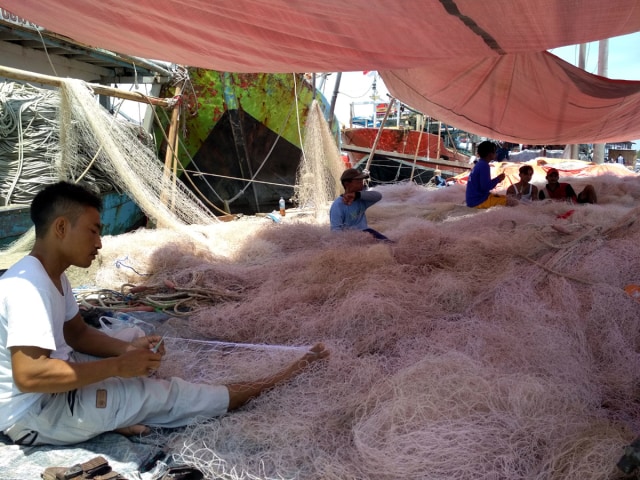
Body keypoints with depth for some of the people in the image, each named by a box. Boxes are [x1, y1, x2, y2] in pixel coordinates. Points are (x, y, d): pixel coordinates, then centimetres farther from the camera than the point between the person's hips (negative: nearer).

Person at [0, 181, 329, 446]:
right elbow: (29, 375, -34)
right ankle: (266, 389, 0)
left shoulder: (50, 276, 5)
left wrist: (127, 350, -7)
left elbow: (77, 333, 12)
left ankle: (113, 416, -11)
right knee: (164, 395, -10)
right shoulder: (28, 287, -27)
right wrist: (118, 366, -27)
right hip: (32, 413, -10)